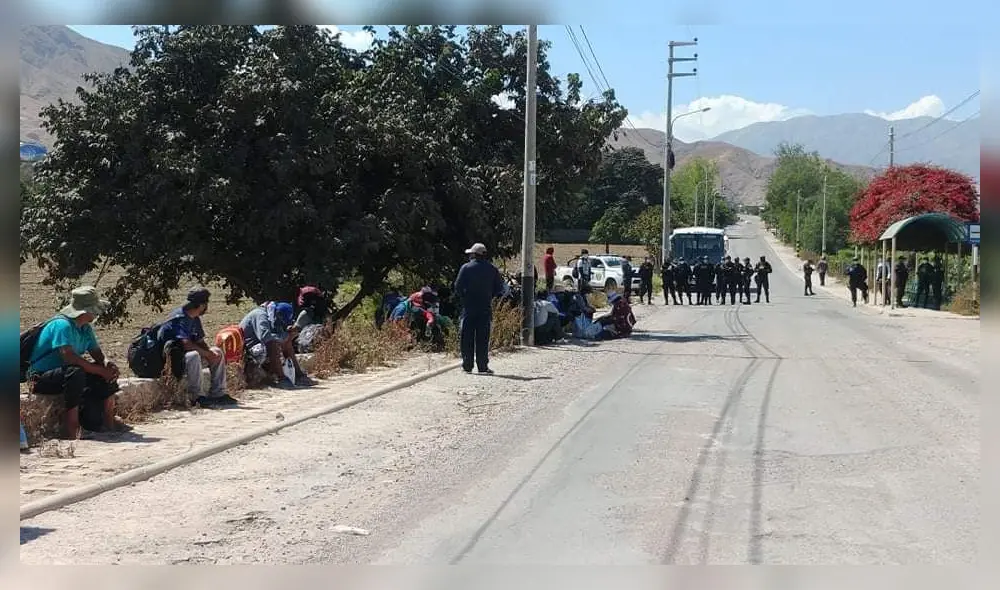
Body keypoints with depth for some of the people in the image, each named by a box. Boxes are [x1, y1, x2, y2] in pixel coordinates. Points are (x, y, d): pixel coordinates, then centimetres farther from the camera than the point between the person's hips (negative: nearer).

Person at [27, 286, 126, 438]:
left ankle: (108, 420, 2)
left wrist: (108, 364, -17)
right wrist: (101, 371, -31)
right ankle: (71, 429, -34)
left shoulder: (86, 328, 7)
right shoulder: (62, 325, -23)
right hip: (43, 378, -9)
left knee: (108, 370, -1)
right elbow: (69, 357, -34)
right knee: (76, 372, -37)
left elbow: (97, 353, 8)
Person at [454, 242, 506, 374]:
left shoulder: (466, 268, -5)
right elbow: (499, 289, 4)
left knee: (467, 338, 5)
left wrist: (464, 298, 9)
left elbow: (458, 287, -7)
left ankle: (467, 366, 5)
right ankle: (483, 366, 2)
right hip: (485, 308, 2)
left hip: (468, 307, -2)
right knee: (483, 338, 4)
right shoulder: (492, 269, 3)